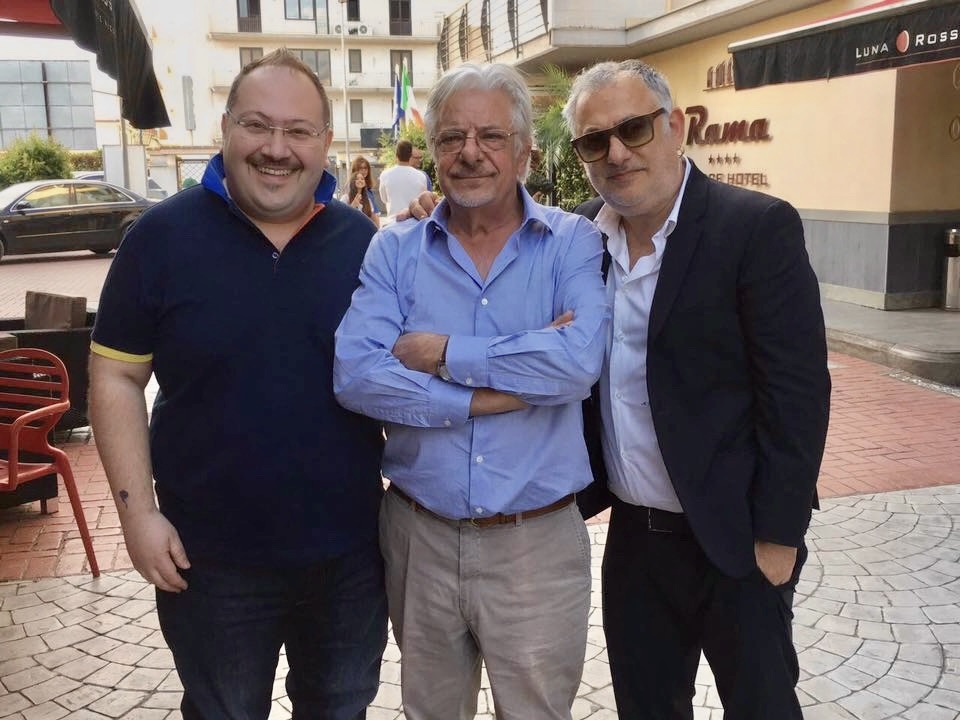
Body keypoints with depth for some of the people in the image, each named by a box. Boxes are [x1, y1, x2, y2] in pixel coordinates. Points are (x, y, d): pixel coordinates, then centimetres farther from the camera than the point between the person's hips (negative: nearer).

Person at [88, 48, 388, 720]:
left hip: (351, 550, 2)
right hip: (210, 558, -1)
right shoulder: (163, 236, -9)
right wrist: (138, 508, -10)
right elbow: (116, 377, -5)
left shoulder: (364, 241, -2)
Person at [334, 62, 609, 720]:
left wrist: (443, 354, -17)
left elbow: (579, 361, -22)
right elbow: (354, 375, -14)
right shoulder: (395, 250, -1)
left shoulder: (574, 243, -5)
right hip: (419, 536, 2)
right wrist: (482, 394, -19)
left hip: (538, 542, -1)